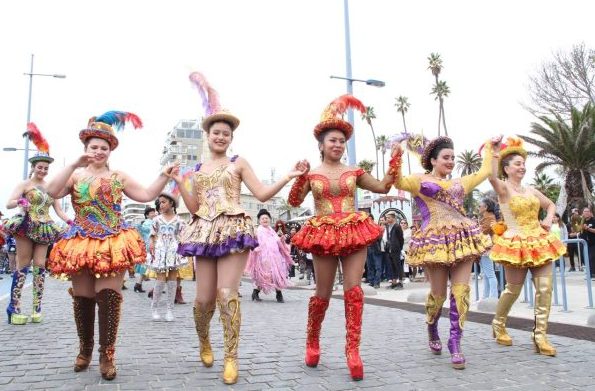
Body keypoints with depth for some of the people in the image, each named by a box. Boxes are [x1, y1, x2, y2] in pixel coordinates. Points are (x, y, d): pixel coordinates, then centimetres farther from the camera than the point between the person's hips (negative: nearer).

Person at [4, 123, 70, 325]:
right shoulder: (25, 184, 1)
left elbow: (59, 210, 13)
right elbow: (8, 203, -7)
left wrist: (71, 221, -4)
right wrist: (20, 202, -29)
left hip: (43, 230, 4)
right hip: (26, 227, -4)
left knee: (39, 266, 0)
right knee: (23, 266, -5)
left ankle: (37, 307, 3)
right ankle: (14, 307, 1)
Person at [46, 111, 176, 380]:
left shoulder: (118, 176, 11)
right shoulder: (75, 175, 7)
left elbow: (147, 195, 7)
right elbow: (52, 191, -12)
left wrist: (164, 176, -5)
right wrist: (75, 164, -17)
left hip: (113, 242, 0)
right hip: (81, 242, 1)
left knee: (108, 295, -9)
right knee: (83, 297, 8)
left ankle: (107, 354, 0)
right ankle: (85, 350, 26)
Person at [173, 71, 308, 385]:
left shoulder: (238, 163, 9)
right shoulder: (198, 170, 18)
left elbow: (262, 194, 2)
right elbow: (194, 208, 11)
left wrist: (288, 177, -9)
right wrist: (178, 182, 1)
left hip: (233, 230, -3)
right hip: (205, 233, 3)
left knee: (227, 294, -13)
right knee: (204, 298, 1)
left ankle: (231, 358, -2)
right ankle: (204, 341, 31)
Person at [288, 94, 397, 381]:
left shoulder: (354, 172, 10)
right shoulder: (311, 174, 5)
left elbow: (382, 187, 10)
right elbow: (295, 201, -3)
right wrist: (299, 176, -15)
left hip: (354, 232, 1)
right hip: (323, 235, -1)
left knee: (353, 290, -9)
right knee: (323, 293, 4)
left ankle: (353, 351, -3)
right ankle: (312, 342, 27)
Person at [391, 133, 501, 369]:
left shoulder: (459, 183, 23)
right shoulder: (420, 181, 7)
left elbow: (484, 172, 35)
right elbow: (398, 182, -11)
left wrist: (489, 147, 40)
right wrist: (396, 158, -24)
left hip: (462, 239, 5)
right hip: (435, 240, -5)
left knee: (461, 291, -5)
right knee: (438, 293, -1)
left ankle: (455, 344, 4)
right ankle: (432, 331, 29)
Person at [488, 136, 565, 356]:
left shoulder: (530, 190, 15)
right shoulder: (503, 189, -4)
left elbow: (551, 205, 29)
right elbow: (492, 176, -27)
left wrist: (548, 219, 9)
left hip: (539, 242, 6)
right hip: (516, 244, -6)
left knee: (545, 288, -3)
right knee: (513, 289, 2)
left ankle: (540, 336, 4)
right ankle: (498, 324, 26)